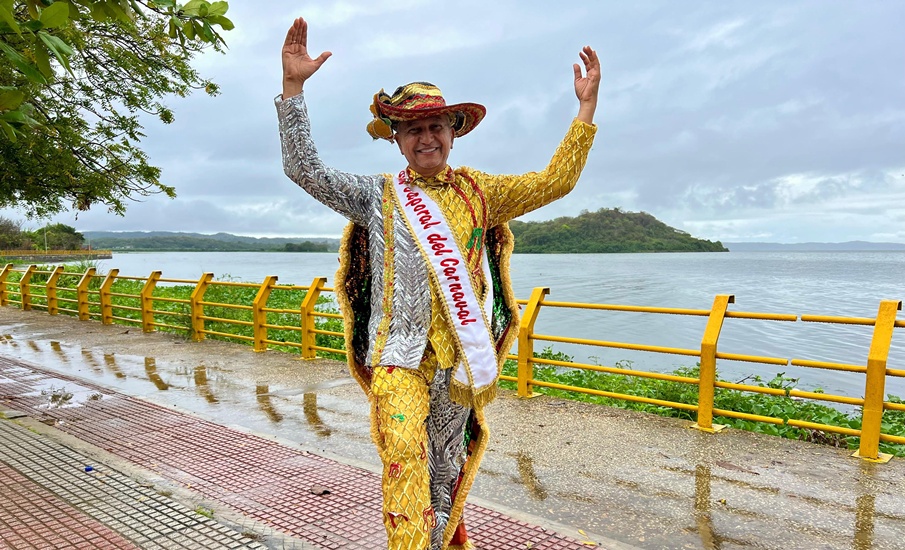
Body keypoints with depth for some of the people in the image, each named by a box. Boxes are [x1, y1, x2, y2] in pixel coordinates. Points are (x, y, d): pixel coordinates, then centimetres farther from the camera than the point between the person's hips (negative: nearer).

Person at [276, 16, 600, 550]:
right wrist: (293, 86, -12)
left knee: (447, 462, 15)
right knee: (405, 455, -18)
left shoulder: (479, 192, 8)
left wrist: (587, 105, 5)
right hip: (400, 354, -2)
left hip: (460, 355, 3)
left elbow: (554, 181, 8)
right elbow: (304, 169, -5)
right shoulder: (378, 196, 3)